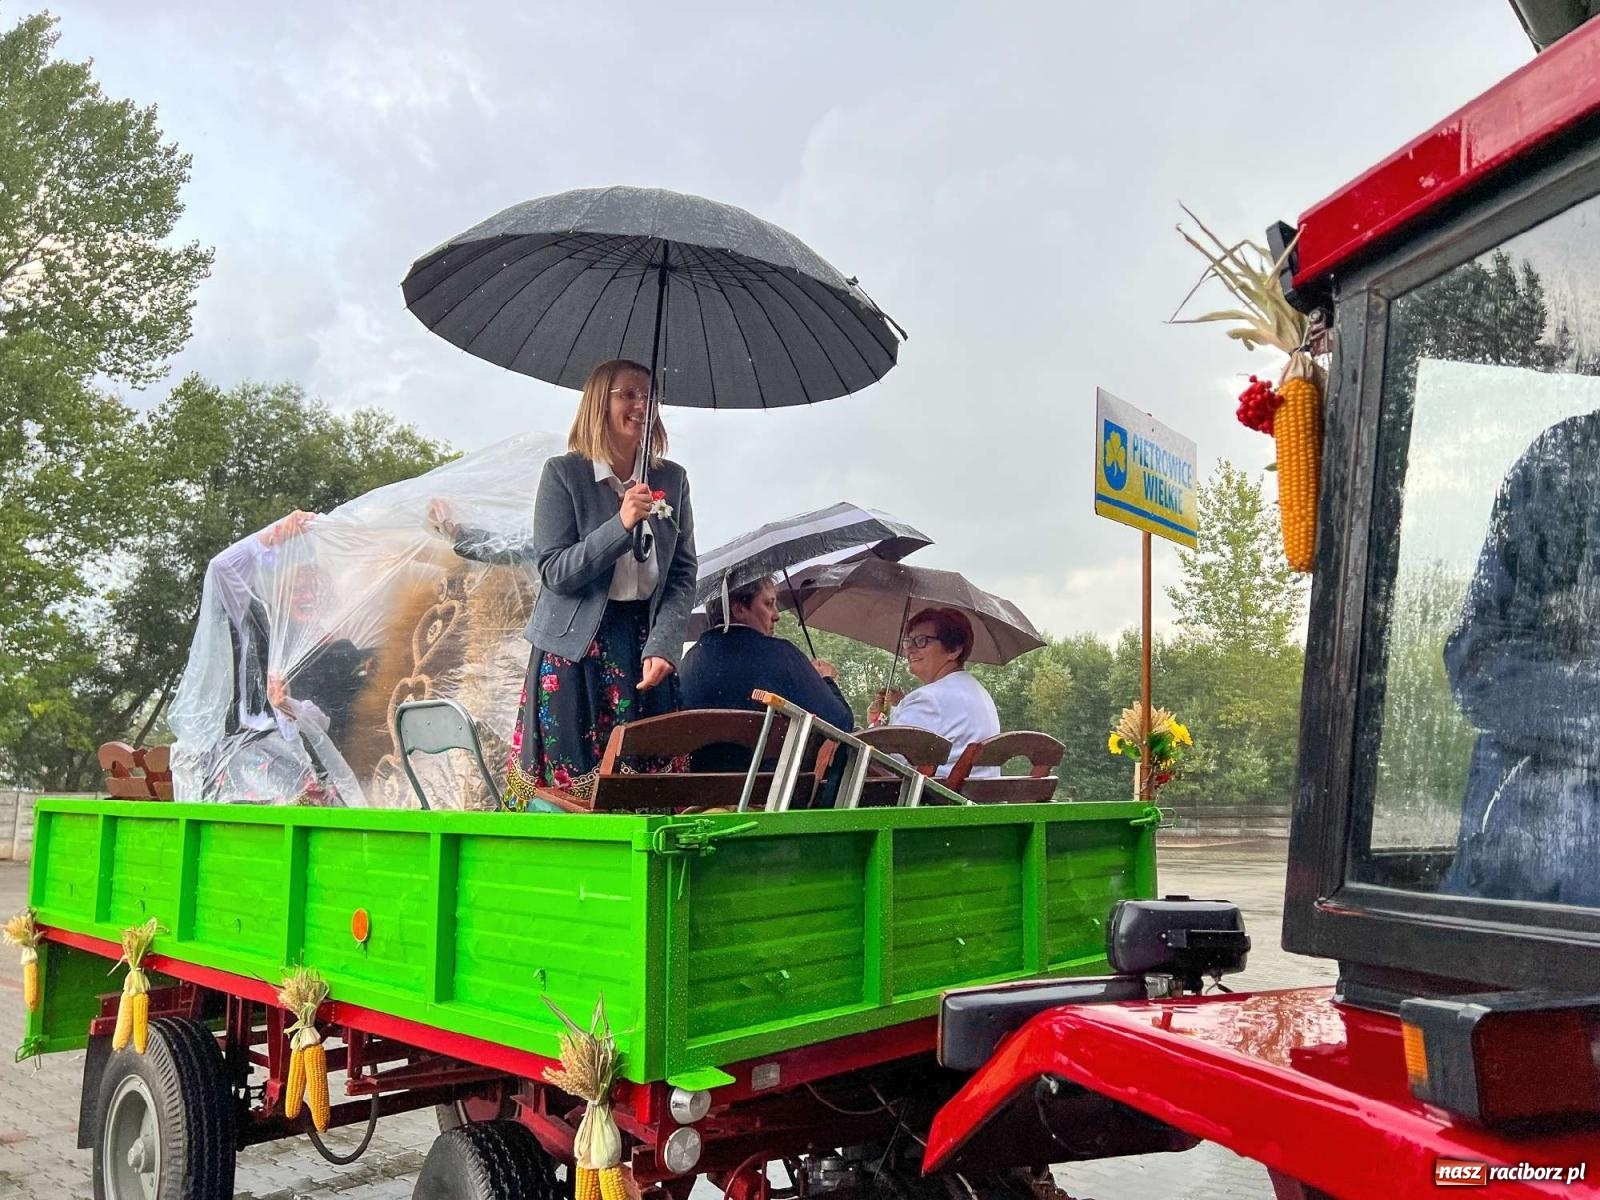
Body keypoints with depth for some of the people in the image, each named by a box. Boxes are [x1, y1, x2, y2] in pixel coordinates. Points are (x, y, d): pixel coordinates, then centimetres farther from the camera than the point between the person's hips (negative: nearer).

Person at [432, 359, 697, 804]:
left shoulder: (671, 478, 7)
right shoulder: (563, 473, -3)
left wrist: (662, 647, -8)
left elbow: (683, 575, 6)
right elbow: (554, 572, -9)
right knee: (571, 782, -1)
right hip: (575, 649, -3)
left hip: (648, 644, 3)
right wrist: (621, 525, -20)